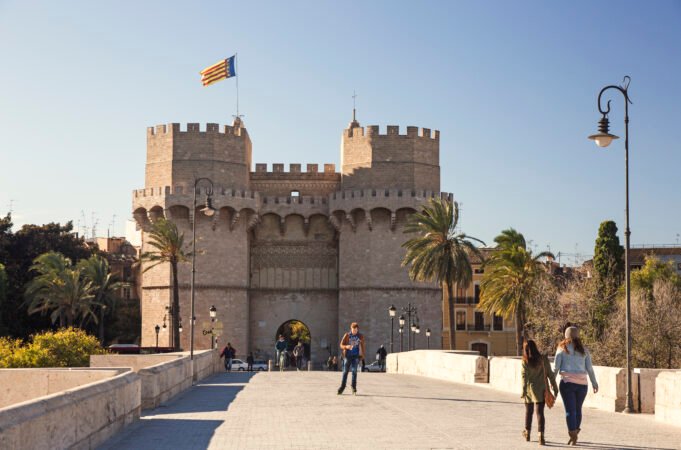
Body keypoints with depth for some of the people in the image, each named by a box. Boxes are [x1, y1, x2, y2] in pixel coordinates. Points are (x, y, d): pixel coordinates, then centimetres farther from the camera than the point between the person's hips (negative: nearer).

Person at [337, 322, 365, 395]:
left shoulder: (361, 336, 4)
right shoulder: (347, 335, -1)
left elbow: (362, 346, 16)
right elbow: (341, 345, -3)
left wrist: (362, 356, 20)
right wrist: (346, 346, -24)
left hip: (356, 356, 0)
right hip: (348, 355, 0)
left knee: (354, 370, -12)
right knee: (345, 371, 3)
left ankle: (354, 387, -5)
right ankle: (342, 387, 12)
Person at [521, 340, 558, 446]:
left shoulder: (525, 362, -6)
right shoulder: (543, 359, -3)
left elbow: (524, 376, -11)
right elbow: (550, 374, -1)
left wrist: (523, 390, -12)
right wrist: (555, 387, 6)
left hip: (530, 389, 0)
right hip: (541, 389, 0)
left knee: (528, 411, 17)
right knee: (540, 412, -2)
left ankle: (527, 433, 32)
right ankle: (541, 436, -17)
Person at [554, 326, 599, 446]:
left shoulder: (562, 348, 2)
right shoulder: (583, 350, 9)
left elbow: (556, 367, 0)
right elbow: (589, 368, 7)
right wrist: (594, 383, 14)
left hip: (567, 382, -3)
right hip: (582, 383, 3)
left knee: (570, 410, -2)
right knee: (578, 409, 14)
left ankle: (573, 436, -9)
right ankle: (575, 434, 19)